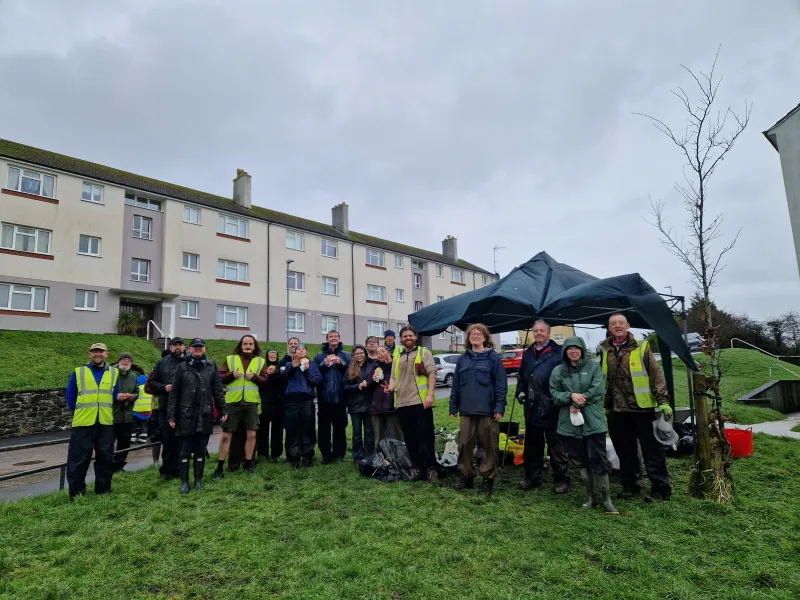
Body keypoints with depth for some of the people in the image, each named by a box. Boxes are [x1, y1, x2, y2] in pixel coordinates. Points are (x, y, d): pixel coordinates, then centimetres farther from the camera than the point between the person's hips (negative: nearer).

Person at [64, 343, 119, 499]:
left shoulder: (114, 373, 7)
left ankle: (104, 490, 21)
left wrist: (106, 413, 7)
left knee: (105, 458, 8)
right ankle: (76, 493, 14)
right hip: (83, 423, -1)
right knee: (78, 458, 1)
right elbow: (70, 398, 7)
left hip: (105, 423, 2)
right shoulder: (78, 372, 3)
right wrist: (80, 414, 10)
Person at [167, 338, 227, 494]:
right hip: (186, 416, -1)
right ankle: (184, 482, 18)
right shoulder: (182, 367, 0)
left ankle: (198, 480, 22)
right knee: (185, 451, 6)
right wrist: (171, 416, -4)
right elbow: (174, 393, 0)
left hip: (205, 417, 1)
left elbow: (218, 391, 5)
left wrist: (223, 410, 0)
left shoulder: (211, 367, 5)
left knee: (201, 451, 11)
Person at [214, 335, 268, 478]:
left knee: (251, 434, 4)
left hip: (251, 402, 1)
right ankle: (220, 467, 13)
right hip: (232, 402, -1)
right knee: (226, 435, 2)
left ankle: (248, 463, 20)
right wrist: (231, 375, -13)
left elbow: (266, 380, 4)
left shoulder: (260, 361, 9)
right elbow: (220, 378, 4)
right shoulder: (230, 359, 7)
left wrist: (254, 377, -12)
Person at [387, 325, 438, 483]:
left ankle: (430, 467, 7)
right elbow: (394, 376, 19)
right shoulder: (397, 357, 18)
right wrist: (391, 386, -3)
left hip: (421, 401, -5)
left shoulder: (423, 352, 2)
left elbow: (432, 373, -6)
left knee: (425, 435, -3)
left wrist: (430, 394, -15)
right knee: (409, 437, 10)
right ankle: (417, 466, 21)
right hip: (402, 403, 5)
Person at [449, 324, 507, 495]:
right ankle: (467, 476, 24)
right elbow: (455, 385, 11)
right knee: (465, 445, 9)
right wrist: (453, 407, 8)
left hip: (488, 410, -4)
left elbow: (501, 384, -6)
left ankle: (488, 478, 19)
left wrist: (499, 407, -12)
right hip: (467, 410, 4)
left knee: (489, 446, 5)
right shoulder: (463, 359, 10)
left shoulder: (493, 357, -2)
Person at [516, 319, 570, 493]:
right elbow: (521, 375, 21)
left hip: (552, 407, -5)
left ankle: (561, 479, 18)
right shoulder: (527, 353, 13)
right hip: (532, 407, 6)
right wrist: (520, 391, 7)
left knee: (556, 446, 4)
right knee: (532, 445, 15)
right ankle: (532, 477, 26)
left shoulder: (558, 352, -5)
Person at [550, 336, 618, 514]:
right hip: (570, 423, 3)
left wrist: (578, 403, -14)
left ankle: (605, 498, 14)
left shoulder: (593, 366, 1)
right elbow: (554, 394, 0)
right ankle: (592, 496, 25)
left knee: (598, 460, -1)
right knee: (581, 461, 11)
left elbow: (597, 391, -9)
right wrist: (571, 396, -17)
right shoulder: (558, 371, 6)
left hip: (593, 422, -2)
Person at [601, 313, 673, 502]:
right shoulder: (604, 351, 8)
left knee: (652, 450, 3)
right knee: (624, 451, 13)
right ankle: (630, 485, 27)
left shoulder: (641, 348, -3)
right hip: (616, 410, 4)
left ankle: (661, 489, 14)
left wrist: (663, 401, -12)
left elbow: (656, 375, -5)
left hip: (642, 408, -4)